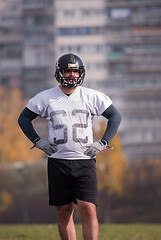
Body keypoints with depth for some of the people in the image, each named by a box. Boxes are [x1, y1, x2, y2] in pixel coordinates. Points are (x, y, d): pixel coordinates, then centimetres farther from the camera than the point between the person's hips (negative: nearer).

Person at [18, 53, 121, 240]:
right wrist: (38, 142, 4)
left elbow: (115, 116, 12)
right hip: (57, 161, 1)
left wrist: (102, 143, 2)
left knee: (88, 210, -12)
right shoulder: (46, 98, 6)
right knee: (64, 212, 3)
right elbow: (24, 118, 16)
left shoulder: (91, 96, 4)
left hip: (84, 161, -1)